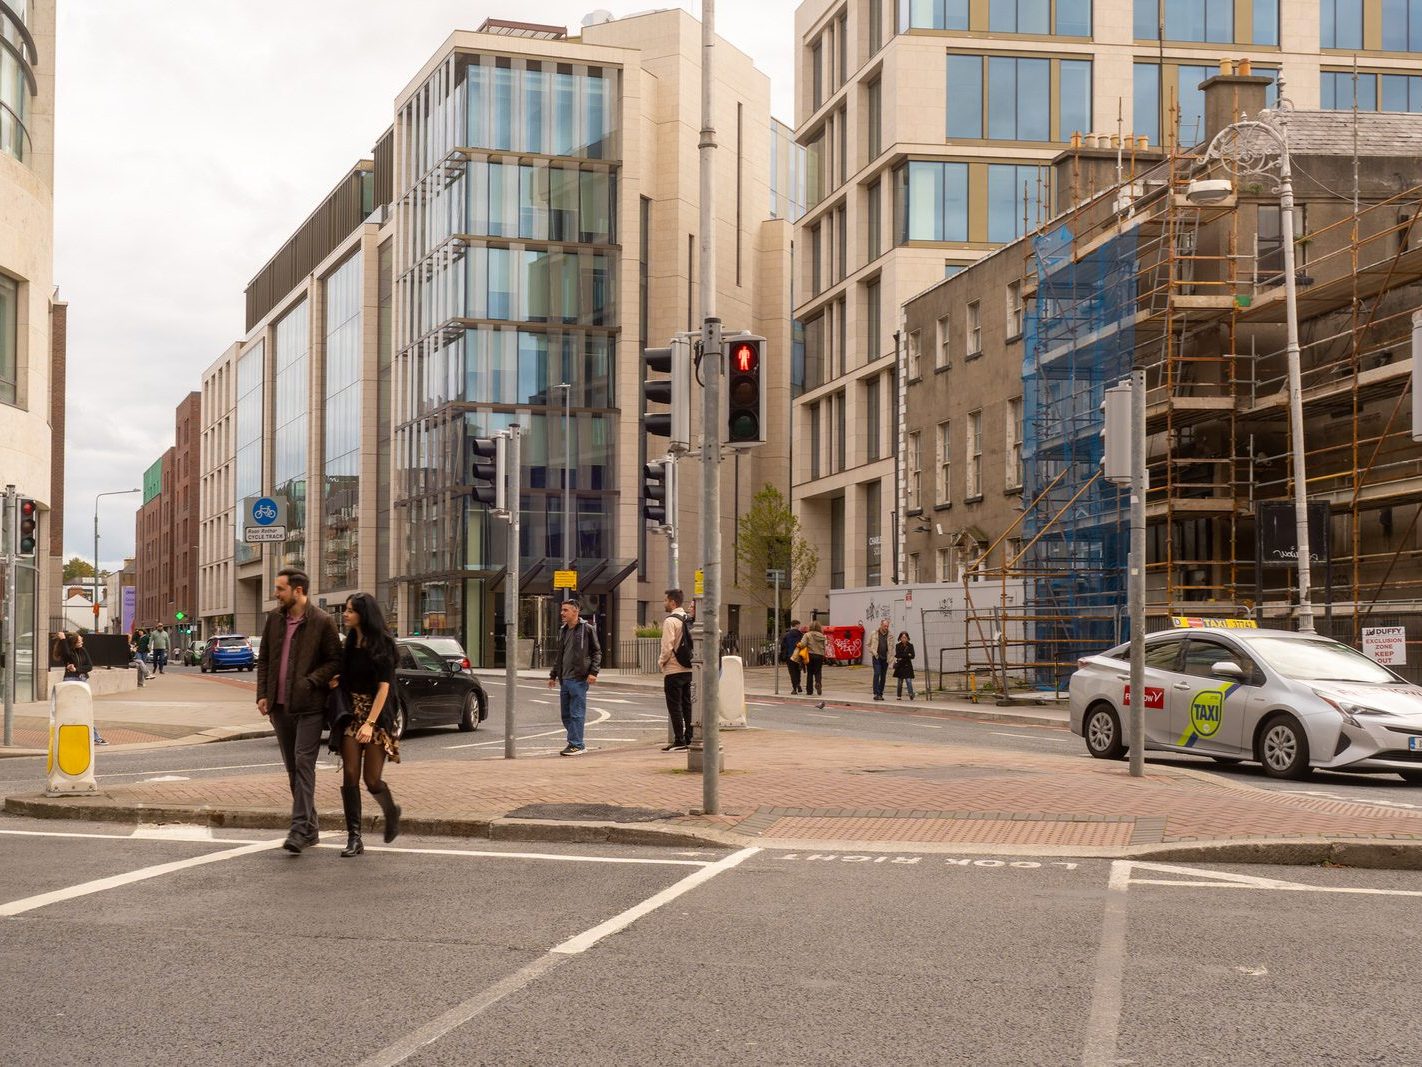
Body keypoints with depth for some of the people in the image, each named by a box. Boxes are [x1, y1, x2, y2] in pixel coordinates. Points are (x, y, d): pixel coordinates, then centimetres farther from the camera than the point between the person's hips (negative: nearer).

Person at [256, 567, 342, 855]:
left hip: (309, 706, -6)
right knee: (292, 768, 11)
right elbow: (263, 659, 14)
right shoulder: (274, 618, 8)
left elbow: (335, 661, -5)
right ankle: (310, 829, 20)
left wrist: (311, 681, -17)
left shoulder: (322, 622, -8)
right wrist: (262, 694, 4)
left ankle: (299, 830, -15)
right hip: (280, 706, 6)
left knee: (303, 764, -13)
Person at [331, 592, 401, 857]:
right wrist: (337, 682, -1)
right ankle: (354, 838, 0)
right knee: (350, 776, -4)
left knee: (372, 779, -4)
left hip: (376, 716, -6)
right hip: (351, 714, 6)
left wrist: (370, 723, -21)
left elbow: (383, 687, -14)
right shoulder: (350, 643, 11)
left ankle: (392, 811, 27)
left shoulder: (382, 644, -9)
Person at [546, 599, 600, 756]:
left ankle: (577, 744, 0)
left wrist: (593, 672, -14)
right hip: (564, 679, 7)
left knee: (577, 713, -5)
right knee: (566, 714, 10)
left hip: (579, 679, -7)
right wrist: (553, 675, 22)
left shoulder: (587, 629, -5)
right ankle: (574, 741, 20)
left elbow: (597, 652, -5)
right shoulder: (563, 631, 16)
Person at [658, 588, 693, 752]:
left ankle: (679, 742, -3)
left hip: (673, 670, -7)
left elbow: (667, 647, -18)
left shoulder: (670, 621, -14)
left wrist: (661, 662, -3)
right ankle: (689, 740, 14)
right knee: (687, 704, 12)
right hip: (689, 669, 7)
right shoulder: (689, 620, 9)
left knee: (674, 706, -3)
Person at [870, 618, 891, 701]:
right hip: (877, 657, -3)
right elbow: (869, 644, 11)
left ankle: (880, 694, 15)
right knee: (877, 674, -15)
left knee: (883, 677, 6)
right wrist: (873, 653, -1)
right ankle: (876, 694, -18)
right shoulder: (874, 634, 1)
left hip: (885, 658, 3)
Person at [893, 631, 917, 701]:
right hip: (900, 666, 1)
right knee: (900, 682, 6)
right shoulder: (898, 645, 1)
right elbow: (897, 655, -11)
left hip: (908, 665, -1)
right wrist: (907, 655, -14)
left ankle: (911, 694, -15)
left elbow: (912, 656, -5)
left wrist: (902, 657, -15)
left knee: (908, 680, -14)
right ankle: (899, 696, 13)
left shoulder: (910, 645, 1)